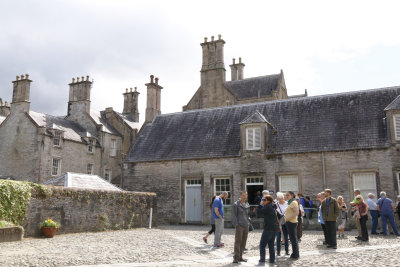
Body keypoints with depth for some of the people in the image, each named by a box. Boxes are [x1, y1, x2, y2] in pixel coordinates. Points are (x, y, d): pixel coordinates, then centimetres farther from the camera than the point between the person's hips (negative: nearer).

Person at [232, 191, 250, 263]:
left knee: (243, 242, 8)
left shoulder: (247, 205, 13)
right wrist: (236, 225, -14)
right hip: (239, 226, -6)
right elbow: (234, 216, -7)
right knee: (238, 241, -7)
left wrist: (248, 223, 12)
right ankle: (236, 257, -3)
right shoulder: (236, 204, -5)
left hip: (246, 226, 6)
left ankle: (240, 257, 17)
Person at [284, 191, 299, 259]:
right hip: (288, 222, 10)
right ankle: (295, 254, 21)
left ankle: (295, 255, 0)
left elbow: (296, 213, -23)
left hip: (292, 222, -10)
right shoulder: (289, 203, 17)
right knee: (293, 238, 14)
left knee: (293, 239, -5)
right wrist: (286, 217, 14)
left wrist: (288, 218, -21)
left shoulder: (294, 202, -12)